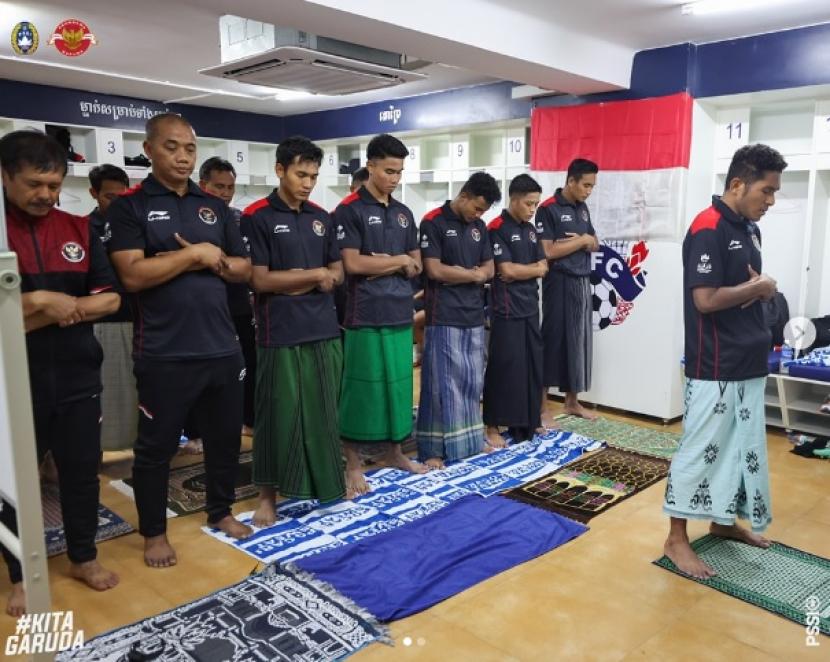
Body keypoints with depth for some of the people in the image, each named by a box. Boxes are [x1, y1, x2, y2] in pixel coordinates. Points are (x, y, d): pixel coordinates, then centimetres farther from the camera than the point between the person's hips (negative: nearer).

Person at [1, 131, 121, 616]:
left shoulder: (79, 230, 3)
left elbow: (110, 298, -1)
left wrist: (51, 312, -14)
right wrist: (40, 300, -20)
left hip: (77, 377, 3)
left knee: (82, 471, 13)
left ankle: (84, 557, 33)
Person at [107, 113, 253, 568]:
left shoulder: (215, 207, 12)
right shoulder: (129, 207, -3)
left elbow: (243, 269, 11)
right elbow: (133, 274, -15)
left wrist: (212, 260, -8)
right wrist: (195, 254, -12)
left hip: (221, 346, 5)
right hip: (163, 354, -4)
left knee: (225, 437, 16)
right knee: (156, 446, 9)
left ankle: (220, 511, 36)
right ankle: (154, 532, 27)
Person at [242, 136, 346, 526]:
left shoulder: (322, 218, 12)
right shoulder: (257, 217, -5)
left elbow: (337, 273, 12)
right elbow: (260, 280, -11)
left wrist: (297, 283, -6)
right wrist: (315, 275, -10)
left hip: (325, 330, 5)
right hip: (281, 335, -5)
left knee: (324, 413, 12)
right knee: (280, 415, 3)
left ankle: (324, 483, 28)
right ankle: (268, 494, 18)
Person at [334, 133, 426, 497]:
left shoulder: (404, 213, 14)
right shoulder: (349, 210, -5)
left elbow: (416, 266, 12)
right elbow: (353, 264, -15)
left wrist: (384, 265, -8)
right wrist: (399, 261, -6)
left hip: (400, 314, 6)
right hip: (365, 317, -6)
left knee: (398, 384, 13)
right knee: (361, 388, 0)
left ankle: (395, 452, 28)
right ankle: (353, 463, 12)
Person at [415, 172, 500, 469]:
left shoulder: (479, 227, 14)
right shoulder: (433, 222, -7)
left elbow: (489, 270, 11)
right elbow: (434, 270, -14)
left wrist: (460, 274, -8)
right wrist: (473, 274, -3)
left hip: (474, 315, 7)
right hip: (444, 317, -6)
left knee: (472, 381, 11)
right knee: (442, 383, -4)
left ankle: (468, 439, 22)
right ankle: (433, 448, 4)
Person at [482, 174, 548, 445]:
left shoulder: (530, 229, 13)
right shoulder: (497, 229, -10)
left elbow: (543, 267, 6)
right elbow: (507, 271, -17)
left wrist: (521, 270, -11)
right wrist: (533, 269, -2)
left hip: (530, 307, 7)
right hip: (506, 309, -7)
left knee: (532, 366, 11)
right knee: (504, 368, -3)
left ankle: (525, 422, 23)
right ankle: (492, 426, 7)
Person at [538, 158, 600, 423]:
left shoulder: (583, 208, 14)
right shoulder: (548, 209, -10)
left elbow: (595, 245, 14)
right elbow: (548, 251, -18)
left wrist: (581, 241, -7)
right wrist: (581, 240, -9)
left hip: (582, 282, 8)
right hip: (559, 283, -7)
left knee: (579, 339, 11)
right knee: (554, 340, -3)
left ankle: (572, 401, 24)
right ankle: (541, 406, 6)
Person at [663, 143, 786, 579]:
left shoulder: (749, 228, 12)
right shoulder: (708, 229, -17)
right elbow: (706, 299, -23)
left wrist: (763, 289, -4)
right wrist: (758, 288, -10)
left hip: (749, 362, 9)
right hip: (715, 367, -9)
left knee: (745, 446, 18)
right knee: (701, 449, -1)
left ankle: (724, 520, 34)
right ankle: (677, 538, 11)